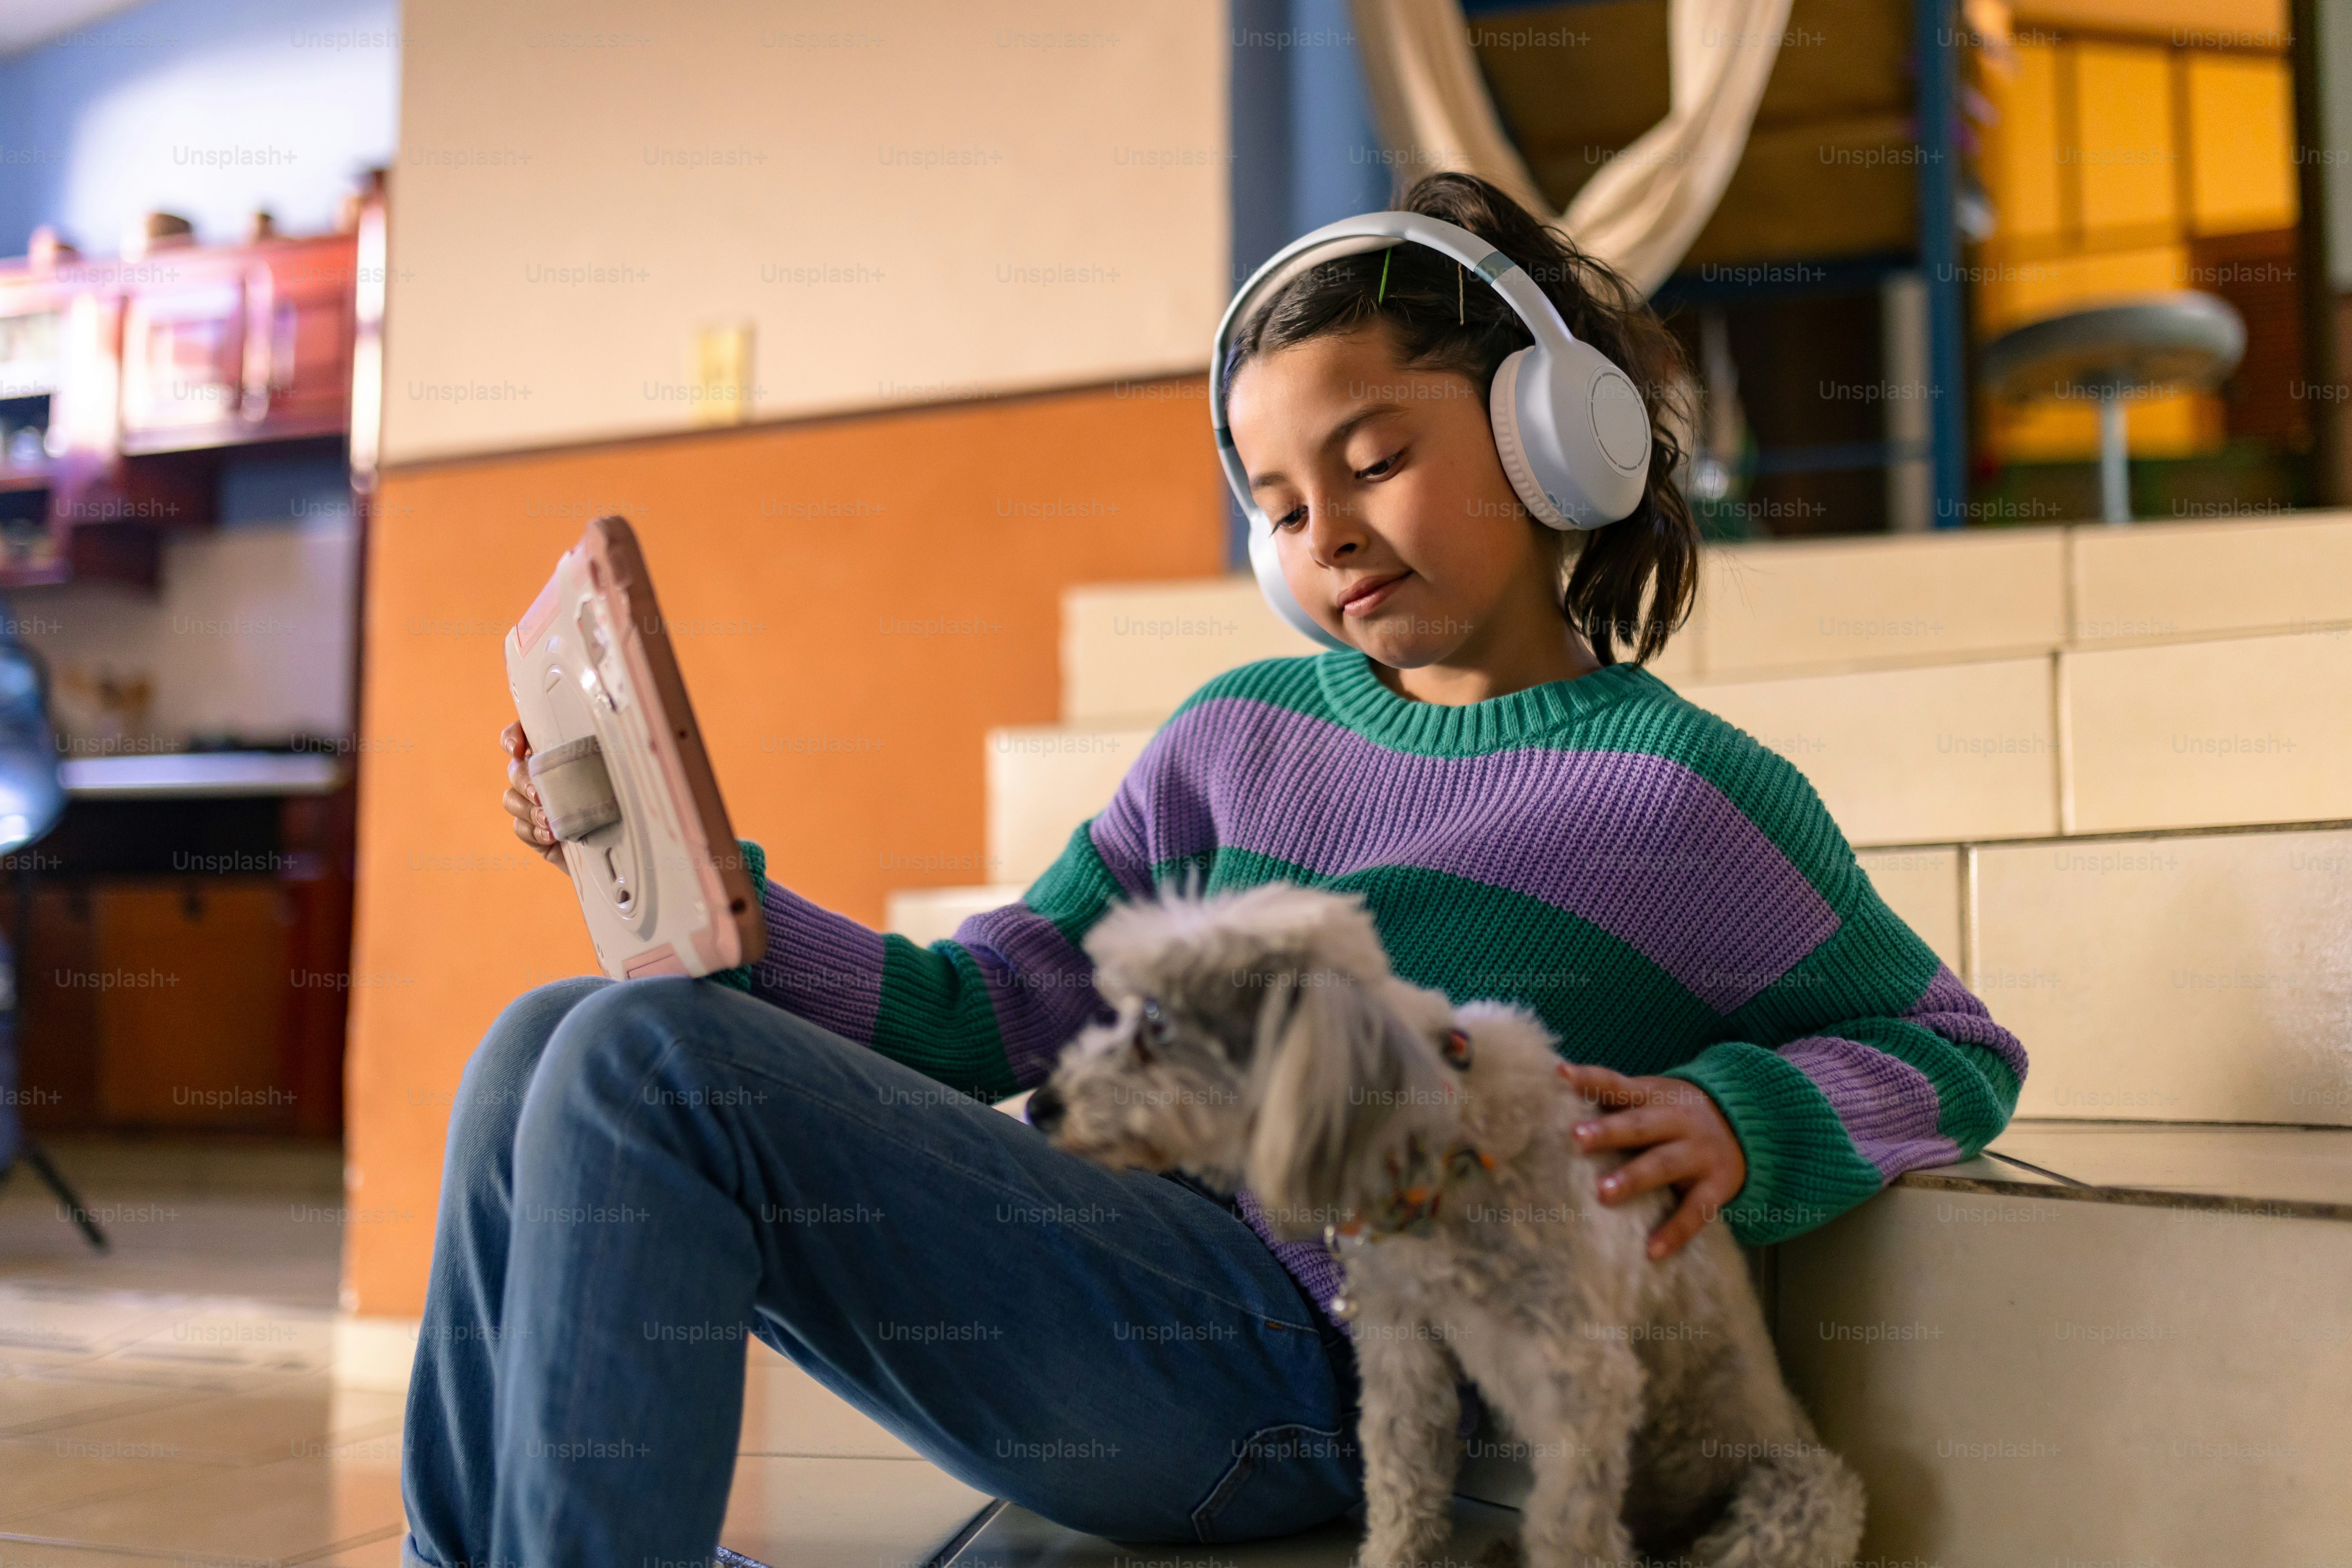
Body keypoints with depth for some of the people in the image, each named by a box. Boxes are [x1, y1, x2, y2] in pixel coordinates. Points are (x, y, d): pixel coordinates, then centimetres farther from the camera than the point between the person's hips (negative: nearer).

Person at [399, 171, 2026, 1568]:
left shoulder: (1680, 791, 0)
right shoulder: (1241, 734, 16)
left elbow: (1962, 1055, 10)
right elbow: (982, 1010, 13)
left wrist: (1734, 1120, -11)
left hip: (1297, 1358, -7)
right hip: (1107, 1274, 7)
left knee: (641, 1069, -20)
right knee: (551, 1041, -3)